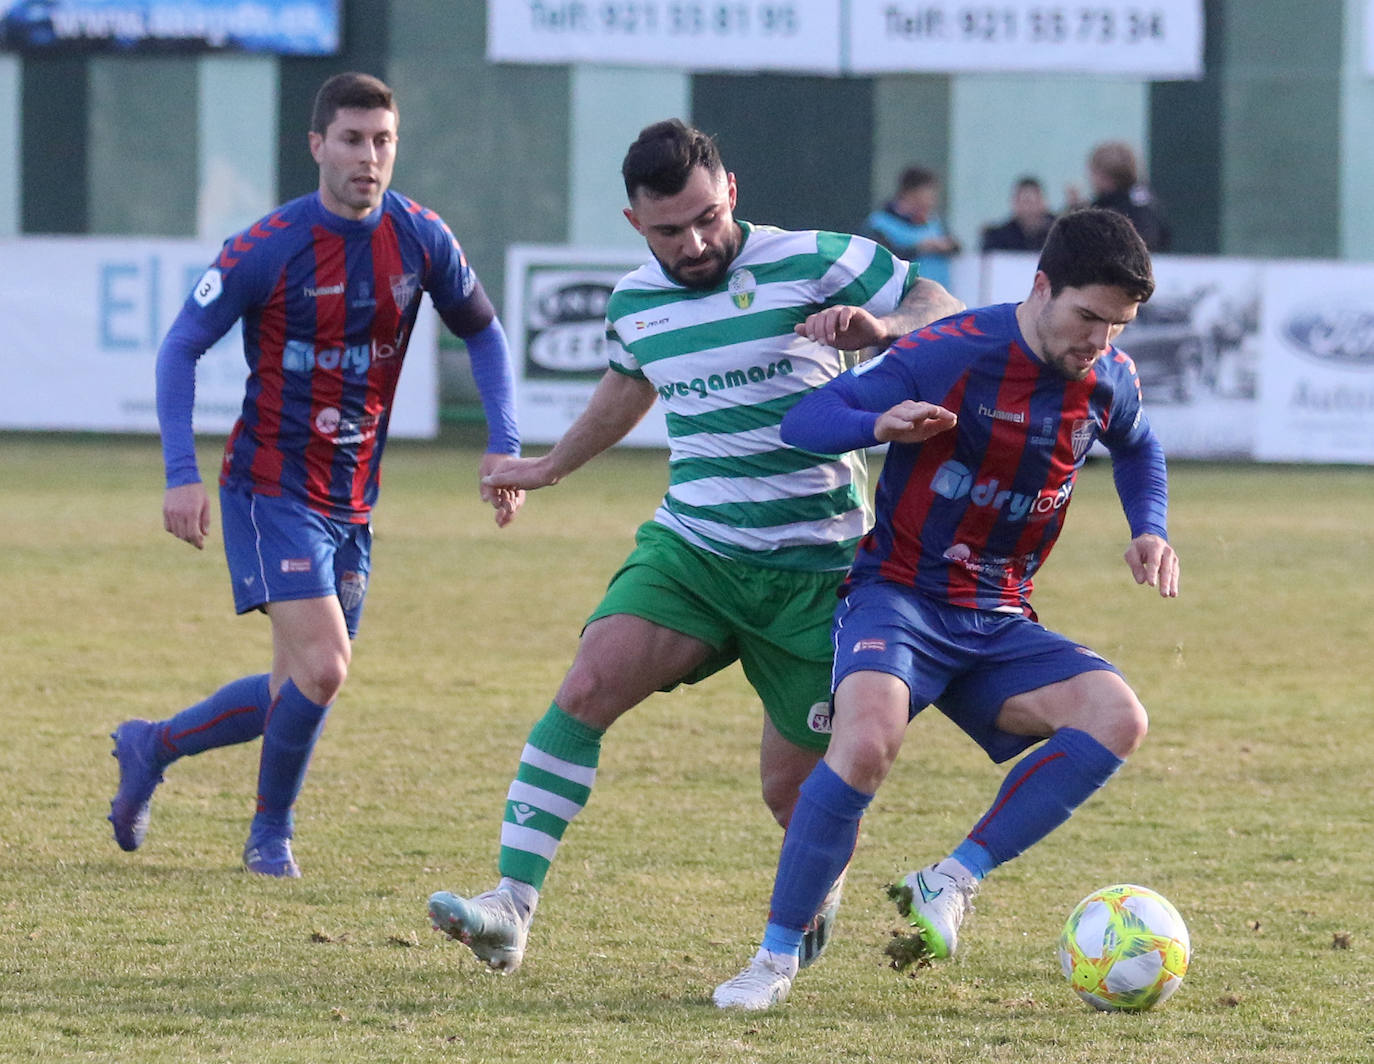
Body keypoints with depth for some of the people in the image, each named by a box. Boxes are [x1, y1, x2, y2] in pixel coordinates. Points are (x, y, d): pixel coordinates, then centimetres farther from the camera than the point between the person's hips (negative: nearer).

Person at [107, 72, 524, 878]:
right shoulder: (269, 249, -15)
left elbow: (482, 330, 13)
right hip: (272, 487, -5)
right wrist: (182, 474, -16)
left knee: (301, 692, 8)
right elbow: (182, 346, -7)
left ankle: (152, 747, 31)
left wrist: (504, 444, 1)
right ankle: (271, 833, 7)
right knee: (322, 668, -18)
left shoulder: (421, 239, -3)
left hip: (352, 500, 5)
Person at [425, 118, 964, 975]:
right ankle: (512, 907, -22)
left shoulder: (810, 264, -8)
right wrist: (551, 468, 44)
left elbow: (947, 312, -4)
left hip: (813, 570, -3)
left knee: (794, 787, 1)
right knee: (590, 686, -20)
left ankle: (820, 893, 38)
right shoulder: (635, 302, 7)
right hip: (689, 549, 3)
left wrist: (879, 325, -26)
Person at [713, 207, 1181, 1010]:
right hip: (899, 596, -5)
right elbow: (804, 420, -14)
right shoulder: (952, 354, -16)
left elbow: (1137, 446, 27)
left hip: (998, 623, 6)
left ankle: (954, 881, -15)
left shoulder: (1108, 378, 1)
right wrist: (882, 424, -34)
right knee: (868, 740, -35)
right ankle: (776, 957, -20)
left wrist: (1151, 531, 8)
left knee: (1117, 717, -22)